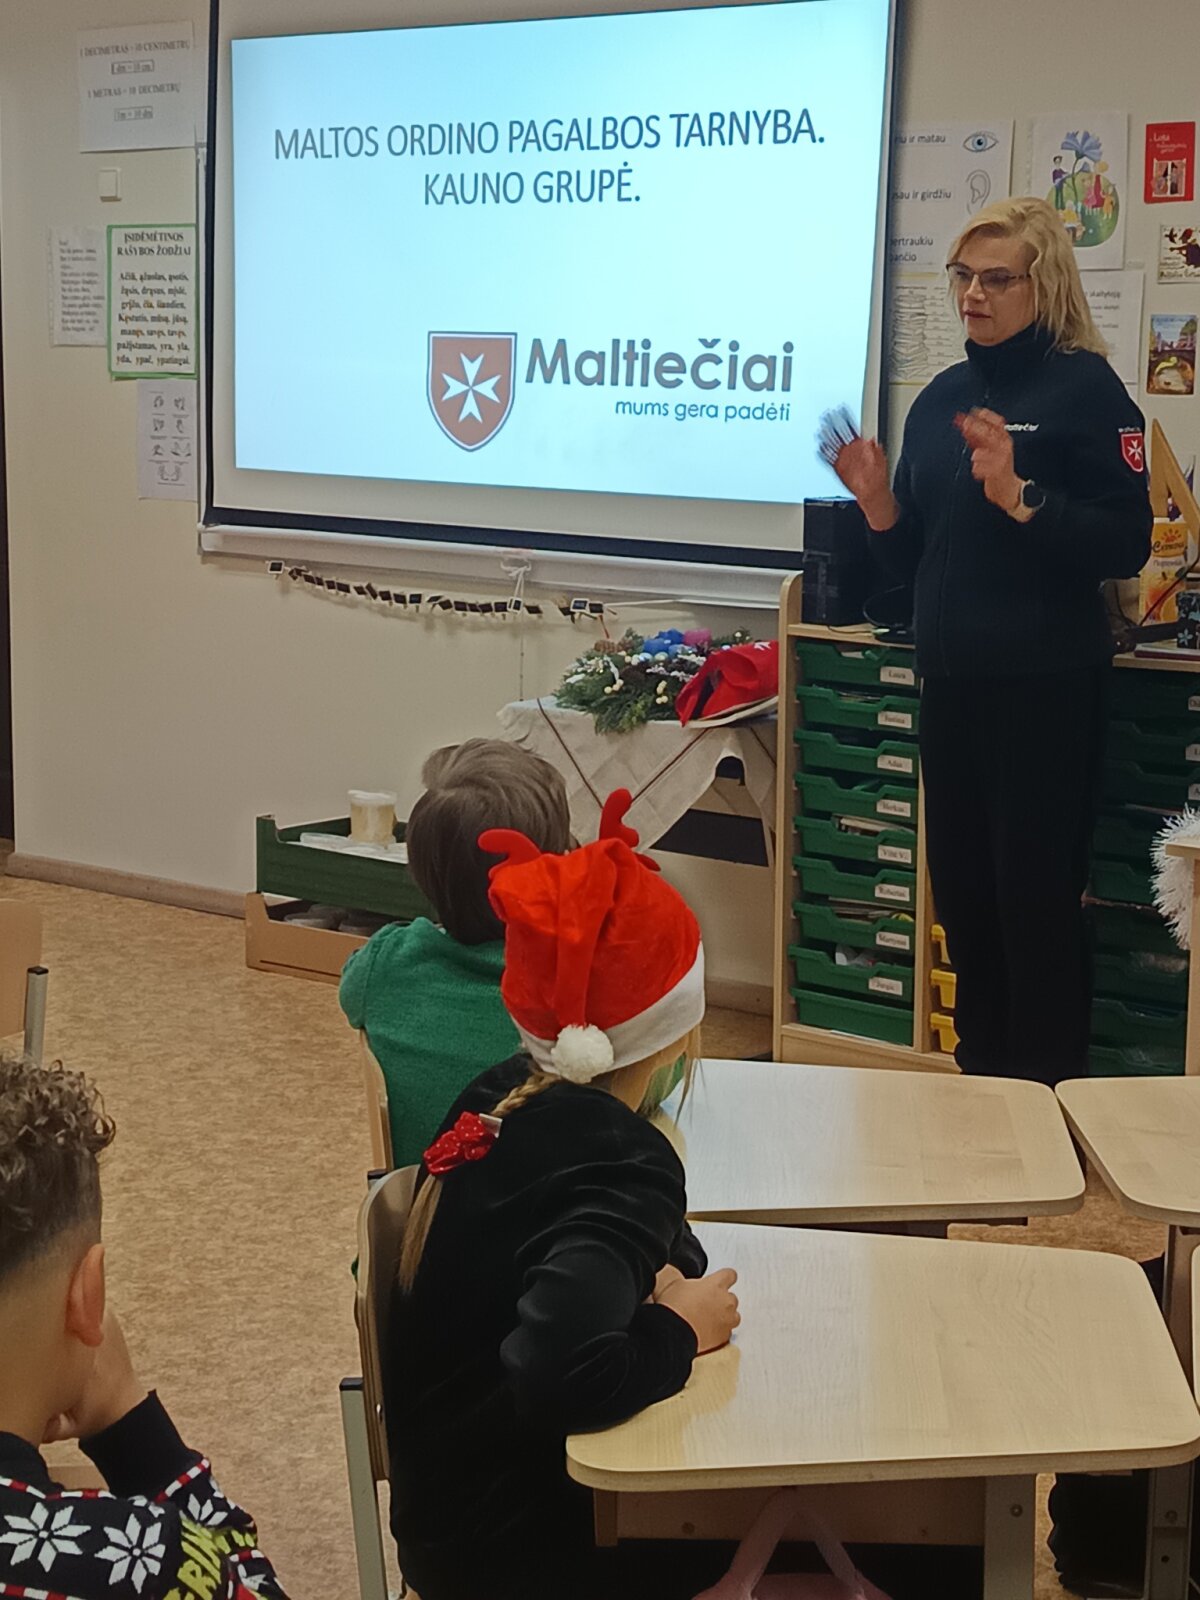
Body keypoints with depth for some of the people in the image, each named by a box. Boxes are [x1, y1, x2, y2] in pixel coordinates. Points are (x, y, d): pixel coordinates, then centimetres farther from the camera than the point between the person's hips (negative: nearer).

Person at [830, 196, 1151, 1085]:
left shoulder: (1086, 389, -7)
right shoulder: (943, 398, 13)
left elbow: (1126, 545, -15)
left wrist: (1020, 497, -25)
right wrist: (878, 502, -2)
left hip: (1046, 686, -7)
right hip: (953, 679, 7)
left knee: (1037, 900, -3)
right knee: (962, 892, 13)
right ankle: (981, 1079, 26)